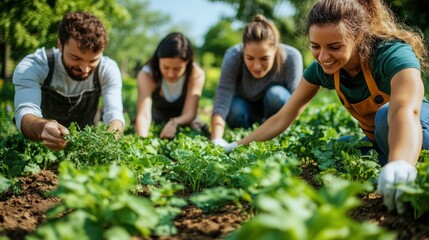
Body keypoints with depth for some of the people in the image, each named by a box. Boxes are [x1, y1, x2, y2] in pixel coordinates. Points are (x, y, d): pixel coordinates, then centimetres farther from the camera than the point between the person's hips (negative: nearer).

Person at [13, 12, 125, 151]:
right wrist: (42, 128, -55)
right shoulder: (31, 67, -19)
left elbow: (114, 114, -23)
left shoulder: (108, 70, -13)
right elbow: (26, 113, -32)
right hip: (38, 147, 0)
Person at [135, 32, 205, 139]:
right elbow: (143, 115, -39)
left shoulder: (196, 74, -24)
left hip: (185, 125, 1)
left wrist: (174, 123, -50)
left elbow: (189, 114, -27)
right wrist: (142, 138, -60)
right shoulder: (147, 75, -27)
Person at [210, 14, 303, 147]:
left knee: (277, 94, -32)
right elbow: (222, 102, -38)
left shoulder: (291, 57, -31)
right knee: (235, 110, -32)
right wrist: (216, 140, -52)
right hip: (246, 105, 0)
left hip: (276, 107, 0)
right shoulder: (233, 56, -32)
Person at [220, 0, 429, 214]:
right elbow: (282, 118, -8)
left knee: (387, 114, -34)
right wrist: (237, 146, -14)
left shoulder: (394, 54, -34)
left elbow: (406, 110, -55)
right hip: (379, 140, 7)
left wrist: (400, 164, -74)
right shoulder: (321, 68, -16)